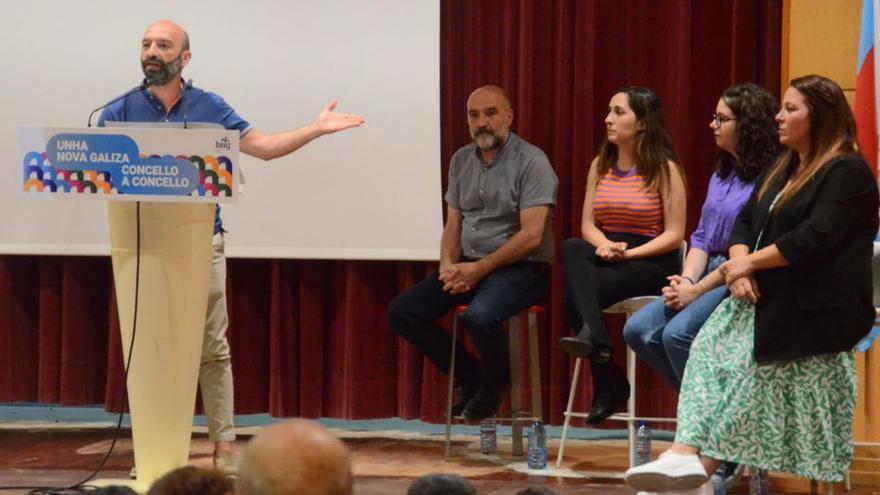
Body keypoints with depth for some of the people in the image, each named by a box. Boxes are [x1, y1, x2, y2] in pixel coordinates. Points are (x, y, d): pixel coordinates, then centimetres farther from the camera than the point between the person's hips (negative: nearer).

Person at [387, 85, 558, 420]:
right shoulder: (461, 161, 12)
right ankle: (470, 377, 7)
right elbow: (453, 225, 15)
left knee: (479, 316, -36)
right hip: (468, 265, 7)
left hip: (521, 268, -7)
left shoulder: (531, 162, -10)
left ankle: (495, 385, -5)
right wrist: (448, 265, -6)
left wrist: (480, 269, -19)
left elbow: (531, 235, -17)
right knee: (402, 312, -7)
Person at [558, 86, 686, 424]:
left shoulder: (664, 169, -4)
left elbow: (674, 235, -7)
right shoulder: (600, 166, 14)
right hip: (607, 255, 5)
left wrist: (627, 253, -18)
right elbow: (588, 225, 10)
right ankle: (595, 341, -43)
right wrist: (603, 245, -13)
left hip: (651, 261, -5)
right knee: (572, 249, -32)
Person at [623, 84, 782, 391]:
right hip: (709, 272, 9)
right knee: (638, 330, -5)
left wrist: (698, 290, -17)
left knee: (678, 333, -28)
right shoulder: (721, 175, 18)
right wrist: (686, 280, -3)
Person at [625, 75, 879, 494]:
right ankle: (687, 452, -27)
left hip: (810, 309, -8)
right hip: (765, 297, 8)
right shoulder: (783, 169, 20)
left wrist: (750, 262, -13)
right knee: (710, 348, -14)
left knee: (745, 361, -23)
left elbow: (816, 239, -20)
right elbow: (745, 220, 16)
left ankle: (704, 459, -19)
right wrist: (740, 267, -5)